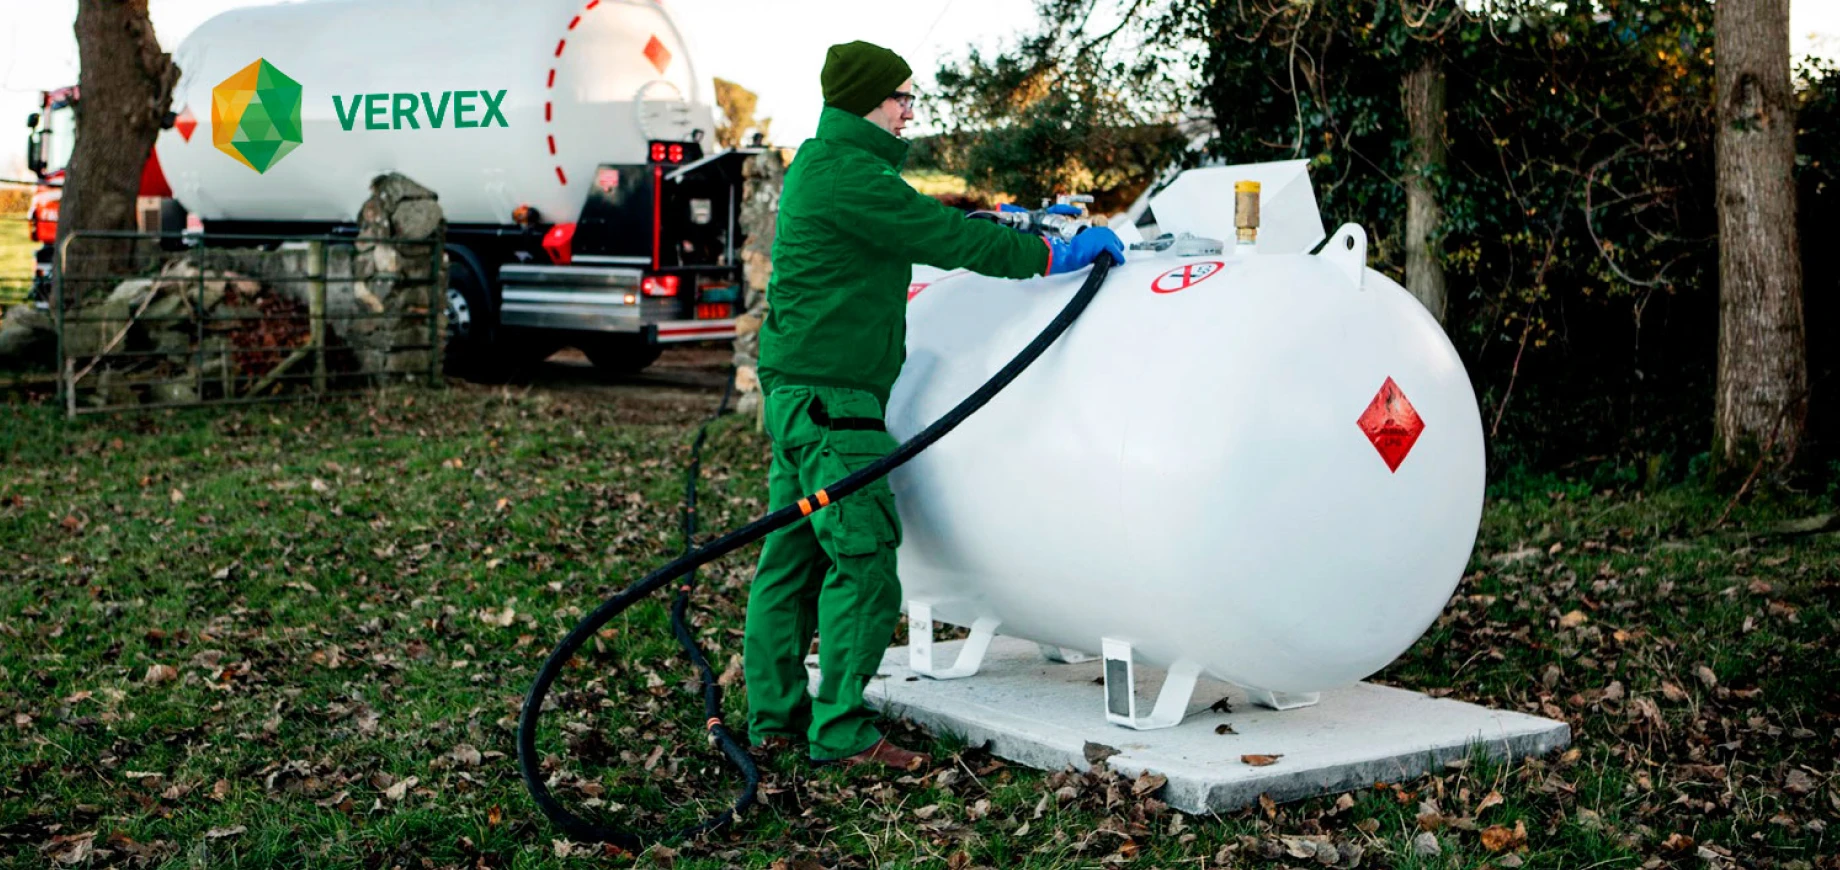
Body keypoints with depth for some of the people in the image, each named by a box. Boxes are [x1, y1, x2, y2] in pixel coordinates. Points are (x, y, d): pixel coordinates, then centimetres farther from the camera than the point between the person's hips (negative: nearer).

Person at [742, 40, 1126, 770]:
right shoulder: (847, 172, -13)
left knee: (794, 558, 12)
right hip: (830, 395, -11)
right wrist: (1054, 255, -8)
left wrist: (990, 227, 22)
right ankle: (841, 731, -5)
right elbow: (942, 239, -15)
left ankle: (774, 717, 17)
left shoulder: (817, 166, 20)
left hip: (796, 389, 11)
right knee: (862, 561, -9)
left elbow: (917, 228, 27)